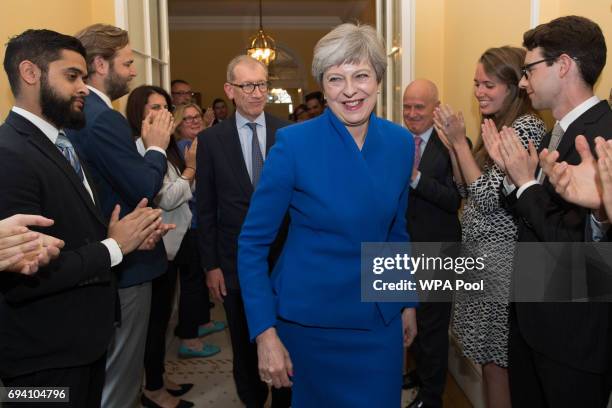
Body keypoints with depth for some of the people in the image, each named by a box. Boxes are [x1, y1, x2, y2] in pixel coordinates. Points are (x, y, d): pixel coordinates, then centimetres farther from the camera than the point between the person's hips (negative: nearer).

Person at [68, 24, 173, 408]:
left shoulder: (79, 112, 9)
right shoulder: (104, 119, -22)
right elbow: (145, 189, -23)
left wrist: (147, 143, 4)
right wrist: (157, 145, -9)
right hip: (126, 261, -10)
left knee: (109, 369, 25)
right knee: (120, 375, 6)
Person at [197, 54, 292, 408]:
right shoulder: (211, 139, -3)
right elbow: (206, 209, 0)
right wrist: (211, 264, -2)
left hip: (284, 258, 0)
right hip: (235, 262, 0)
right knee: (245, 344, 17)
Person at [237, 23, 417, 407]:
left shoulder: (401, 142, -3)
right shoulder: (294, 143, -16)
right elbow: (253, 242, -13)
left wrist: (408, 301, 12)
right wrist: (265, 331, -17)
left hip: (381, 319, 4)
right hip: (311, 318, -3)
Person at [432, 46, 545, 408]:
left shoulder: (526, 126, -15)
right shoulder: (496, 125, 12)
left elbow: (489, 197, -20)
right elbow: (468, 192, 10)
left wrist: (460, 141, -18)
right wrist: (453, 144, -1)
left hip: (499, 255, -9)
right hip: (477, 250, 9)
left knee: (496, 360, 5)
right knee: (489, 356, 19)